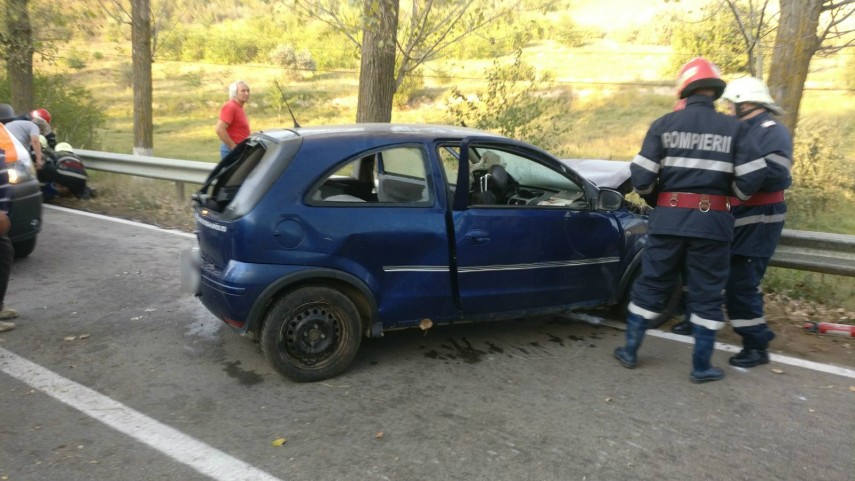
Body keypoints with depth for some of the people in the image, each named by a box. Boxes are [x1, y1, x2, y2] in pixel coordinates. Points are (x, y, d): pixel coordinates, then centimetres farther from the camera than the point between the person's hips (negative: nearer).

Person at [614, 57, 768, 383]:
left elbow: (641, 176, -4)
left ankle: (630, 351, 20)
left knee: (651, 284, 12)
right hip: (712, 220, 0)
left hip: (668, 217, 1)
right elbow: (753, 177, -3)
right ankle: (702, 366, 15)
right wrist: (728, 197, 16)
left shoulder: (664, 124, 1)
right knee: (706, 293, 9)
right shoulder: (734, 128, 2)